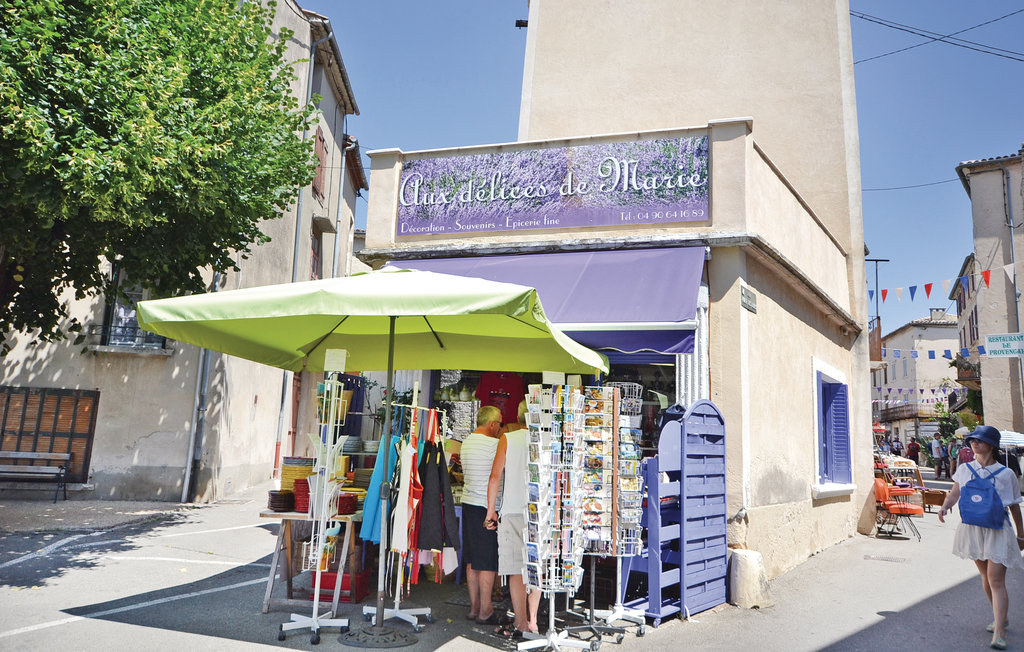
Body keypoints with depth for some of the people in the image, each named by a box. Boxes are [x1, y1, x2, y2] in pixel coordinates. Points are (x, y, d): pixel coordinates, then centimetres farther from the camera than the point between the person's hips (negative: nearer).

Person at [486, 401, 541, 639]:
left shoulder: (507, 439, 1)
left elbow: (495, 476, -2)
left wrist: (491, 510, 5)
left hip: (513, 511, -2)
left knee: (516, 569, 3)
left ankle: (521, 624, 5)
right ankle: (532, 620, 15)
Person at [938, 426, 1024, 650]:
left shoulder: (1005, 475, -5)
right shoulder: (965, 470, 4)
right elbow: (954, 493, 8)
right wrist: (944, 506, -13)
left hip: (997, 530, -4)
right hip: (972, 528, 4)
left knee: (996, 580, -9)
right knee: (985, 576, 15)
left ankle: (999, 634, -8)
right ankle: (1000, 617, 34)